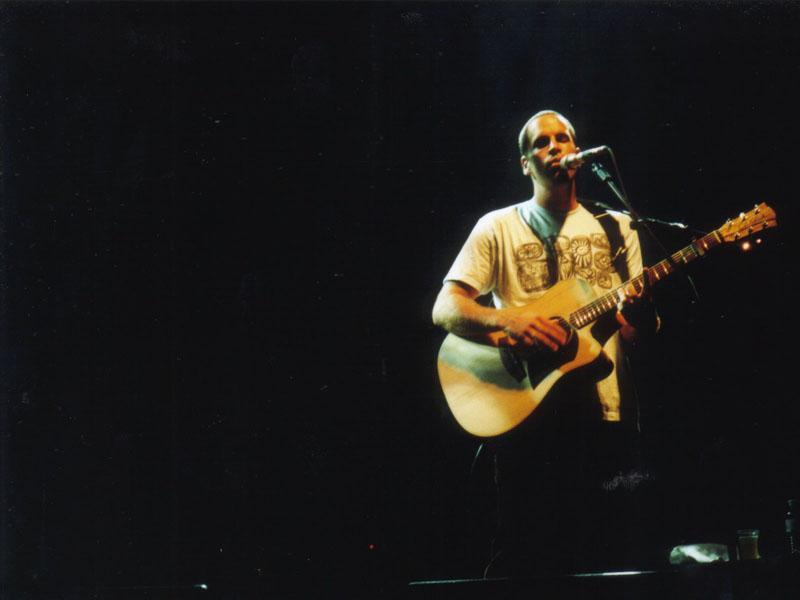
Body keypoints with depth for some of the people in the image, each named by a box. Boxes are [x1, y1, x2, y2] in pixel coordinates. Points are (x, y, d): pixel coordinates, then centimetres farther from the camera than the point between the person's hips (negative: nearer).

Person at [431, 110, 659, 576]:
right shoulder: (499, 228, 8)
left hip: (604, 413, 2)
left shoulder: (616, 227, 15)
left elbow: (641, 331, 12)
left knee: (607, 554, -2)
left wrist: (640, 314, -13)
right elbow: (444, 309, -1)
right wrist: (507, 319, -20)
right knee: (523, 562, -7)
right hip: (525, 413, -2)